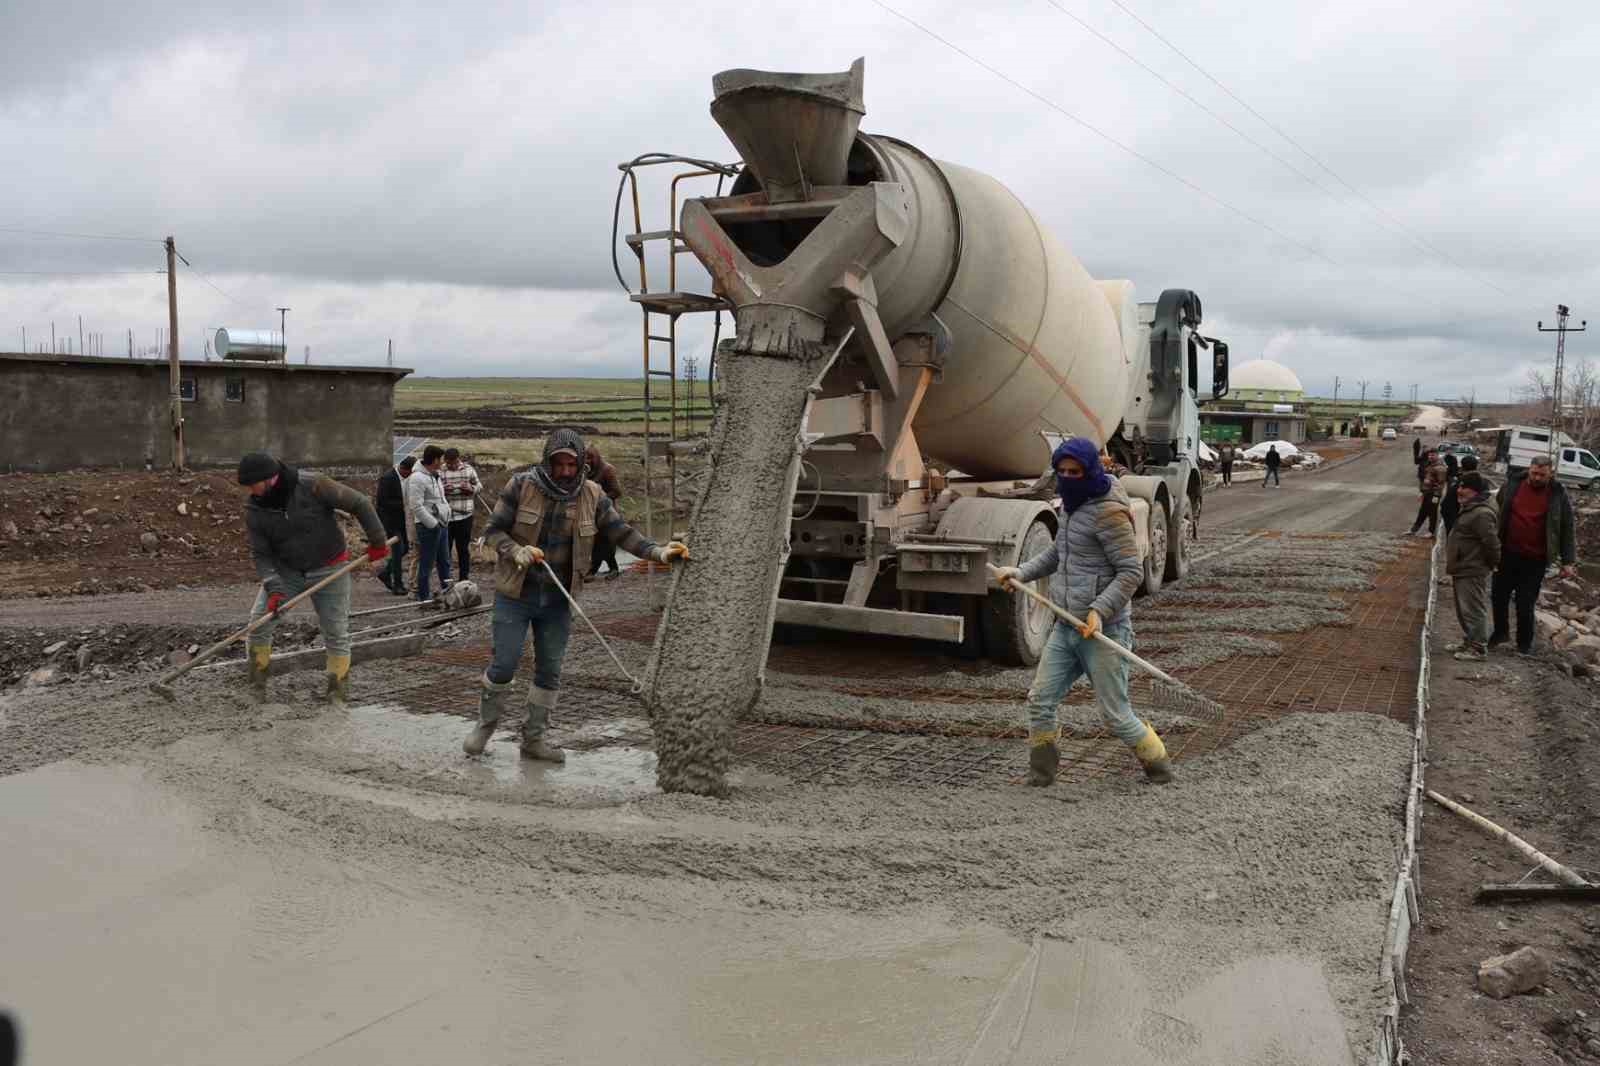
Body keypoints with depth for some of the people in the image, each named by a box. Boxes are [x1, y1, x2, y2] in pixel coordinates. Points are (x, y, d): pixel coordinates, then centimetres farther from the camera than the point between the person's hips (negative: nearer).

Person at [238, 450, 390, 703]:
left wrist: (377, 540, -12)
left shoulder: (312, 487, -23)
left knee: (336, 634, 0)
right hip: (285, 571, 3)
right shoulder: (255, 510, -11)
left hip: (329, 570, -3)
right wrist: (274, 589, -21)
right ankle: (256, 688, 8)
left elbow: (359, 504, -15)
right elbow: (261, 554, -7)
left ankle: (338, 696, 13)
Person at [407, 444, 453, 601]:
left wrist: (445, 519, 12)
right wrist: (433, 524, -18)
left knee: (444, 562, 15)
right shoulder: (417, 478, -16)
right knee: (426, 564, -1)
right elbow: (416, 506, -21)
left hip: (442, 525, 9)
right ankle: (423, 597, 6)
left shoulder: (435, 475, 14)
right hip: (428, 527, -9)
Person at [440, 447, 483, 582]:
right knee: (444, 549, 4)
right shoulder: (439, 472, 0)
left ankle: (463, 579, 19)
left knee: (463, 549, 8)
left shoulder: (468, 469, 4)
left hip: (464, 516, 1)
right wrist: (442, 490, -19)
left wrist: (471, 488, -12)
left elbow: (479, 486, 9)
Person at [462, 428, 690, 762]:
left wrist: (658, 552, -17)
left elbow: (621, 532, -3)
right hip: (515, 594, -3)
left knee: (550, 671, 9)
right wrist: (517, 551, -26)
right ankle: (485, 724, 27)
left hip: (558, 599, 3)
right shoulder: (521, 486, -11)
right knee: (503, 665, 1)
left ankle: (533, 739, 25)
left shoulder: (592, 496, -3)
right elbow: (494, 531, -7)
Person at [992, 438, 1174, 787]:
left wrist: (1099, 610, -26)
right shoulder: (1072, 504, 11)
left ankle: (1160, 770, 22)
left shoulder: (1109, 511, -16)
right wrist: (1021, 572, 13)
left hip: (1102, 629, -8)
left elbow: (1131, 571, -18)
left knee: (1116, 715, 1)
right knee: (1041, 699, 8)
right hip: (1067, 627, 8)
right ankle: (1042, 774, 21)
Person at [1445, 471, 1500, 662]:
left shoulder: (1481, 514, -23)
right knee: (1463, 610, 20)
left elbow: (1491, 542, -25)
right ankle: (1468, 642, 32)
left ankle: (1478, 648, 4)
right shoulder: (1470, 508, 12)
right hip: (1462, 570, 11)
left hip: (1472, 573, -11)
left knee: (1474, 610, -3)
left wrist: (1492, 563, -10)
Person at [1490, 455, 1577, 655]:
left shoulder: (1558, 494, -6)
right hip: (1507, 554, 3)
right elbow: (1497, 514, 8)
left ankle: (1525, 642, 18)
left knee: (1525, 603, 0)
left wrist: (1568, 561, -3)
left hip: (1535, 560, -3)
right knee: (1499, 595, 13)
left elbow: (1567, 529, -1)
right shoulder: (1512, 484, -2)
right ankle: (1500, 632, 34)